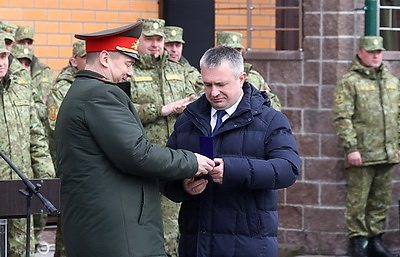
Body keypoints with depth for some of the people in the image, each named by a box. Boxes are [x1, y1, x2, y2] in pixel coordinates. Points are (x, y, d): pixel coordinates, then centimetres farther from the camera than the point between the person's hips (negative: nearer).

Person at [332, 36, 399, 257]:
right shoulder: (348, 82, -4)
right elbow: (341, 118, -9)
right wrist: (351, 148, -15)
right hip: (362, 154, -6)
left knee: (381, 199, 10)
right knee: (358, 200, -3)